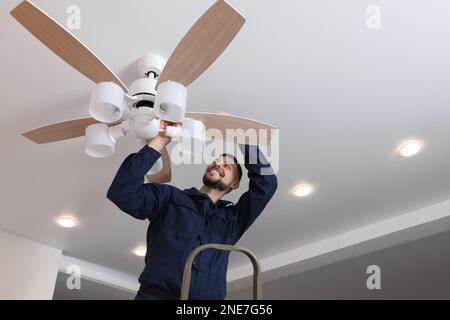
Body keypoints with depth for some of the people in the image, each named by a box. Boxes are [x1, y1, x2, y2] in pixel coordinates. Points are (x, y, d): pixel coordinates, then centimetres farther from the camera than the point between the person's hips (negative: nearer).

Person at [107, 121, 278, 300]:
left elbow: (266, 181, 11)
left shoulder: (232, 219, 18)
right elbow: (123, 191, -1)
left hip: (208, 297, 4)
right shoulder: (169, 197, 14)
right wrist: (160, 140, 0)